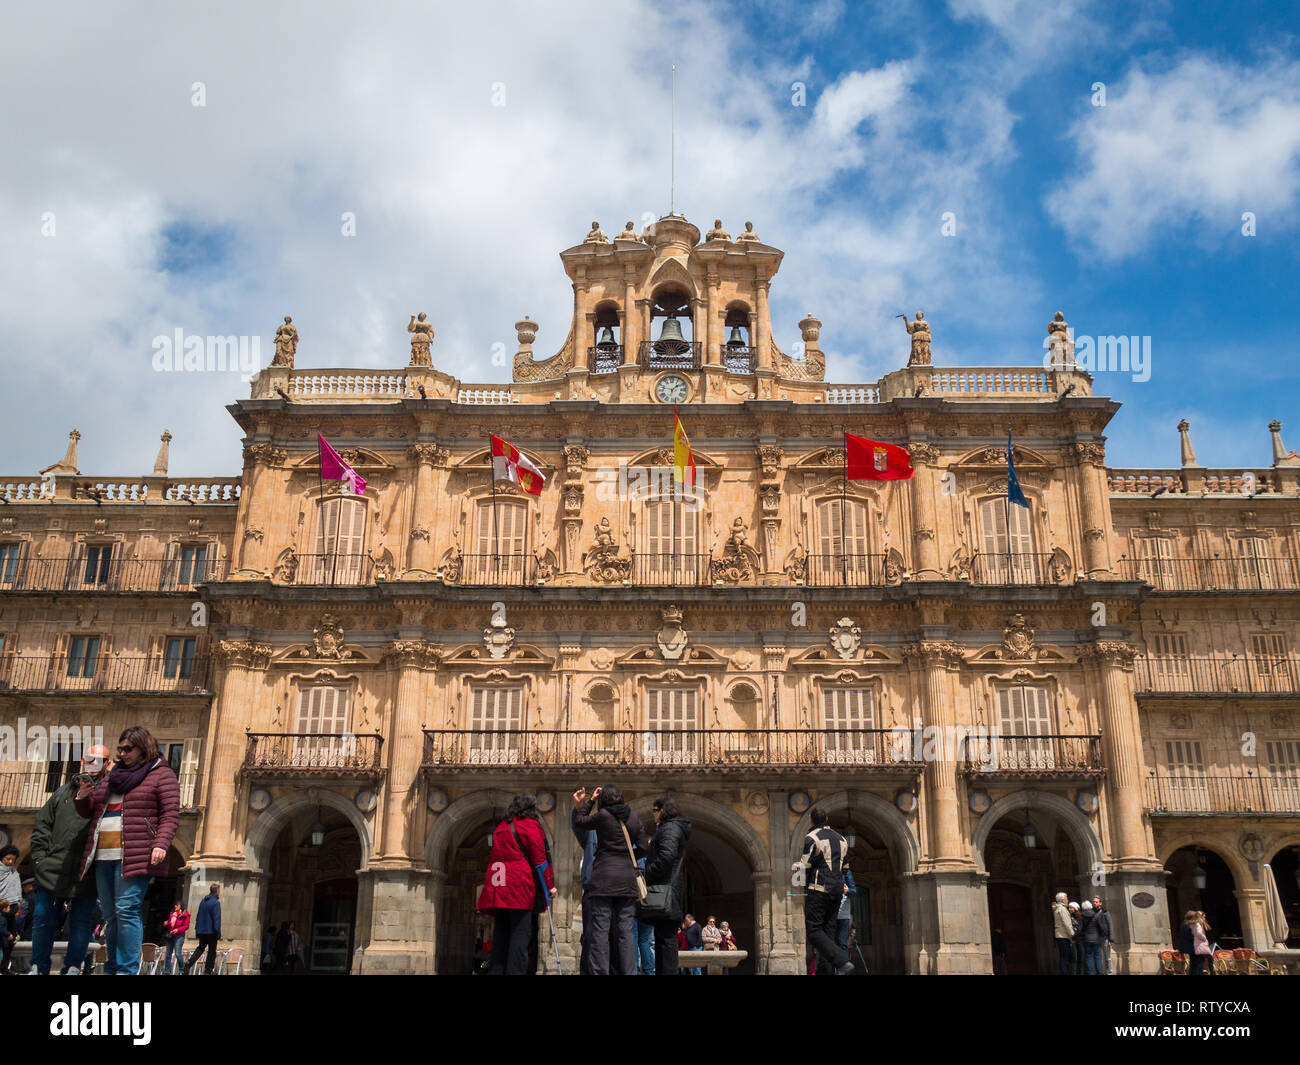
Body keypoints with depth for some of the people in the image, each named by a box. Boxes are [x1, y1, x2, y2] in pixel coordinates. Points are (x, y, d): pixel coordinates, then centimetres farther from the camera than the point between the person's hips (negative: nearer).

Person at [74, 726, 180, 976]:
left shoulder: (161, 774, 3)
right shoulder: (112, 777, 24)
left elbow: (170, 814, -5)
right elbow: (89, 811, 29)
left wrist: (161, 844, -19)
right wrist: (82, 797, 7)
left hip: (134, 856, -7)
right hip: (103, 856, 7)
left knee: (126, 910, -13)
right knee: (111, 915, 9)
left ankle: (127, 970, -11)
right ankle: (113, 968, 17)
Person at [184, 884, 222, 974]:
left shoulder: (203, 901, 11)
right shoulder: (216, 902, -12)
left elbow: (198, 916, 15)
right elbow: (217, 918, -17)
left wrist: (197, 929, 20)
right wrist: (218, 932, -15)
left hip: (201, 930, 6)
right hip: (211, 931, -6)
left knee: (201, 948, 16)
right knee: (212, 951, 4)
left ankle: (189, 963, -6)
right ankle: (207, 971, 4)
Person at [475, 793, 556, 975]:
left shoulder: (501, 827, 20)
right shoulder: (529, 825, 1)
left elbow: (494, 857, 19)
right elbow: (539, 859, -4)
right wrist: (550, 884, 0)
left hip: (499, 887, 6)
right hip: (520, 886, -6)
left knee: (500, 934, 8)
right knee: (520, 934, -6)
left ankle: (496, 971, 5)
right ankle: (515, 971, -13)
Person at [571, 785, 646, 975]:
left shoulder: (603, 815, -4)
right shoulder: (633, 817, 9)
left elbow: (579, 821, 12)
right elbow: (643, 847, 13)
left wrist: (589, 801, 19)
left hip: (604, 879, -4)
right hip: (627, 879, 4)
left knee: (600, 930, -2)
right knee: (626, 931, 5)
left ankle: (600, 971, -7)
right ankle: (629, 971, 1)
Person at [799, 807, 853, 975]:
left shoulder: (811, 838, -7)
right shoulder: (841, 839, 16)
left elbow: (805, 867, -9)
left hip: (819, 889, -7)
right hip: (837, 891, 7)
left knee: (813, 931, -6)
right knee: (828, 932, 9)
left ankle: (842, 962, -20)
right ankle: (826, 971, 2)